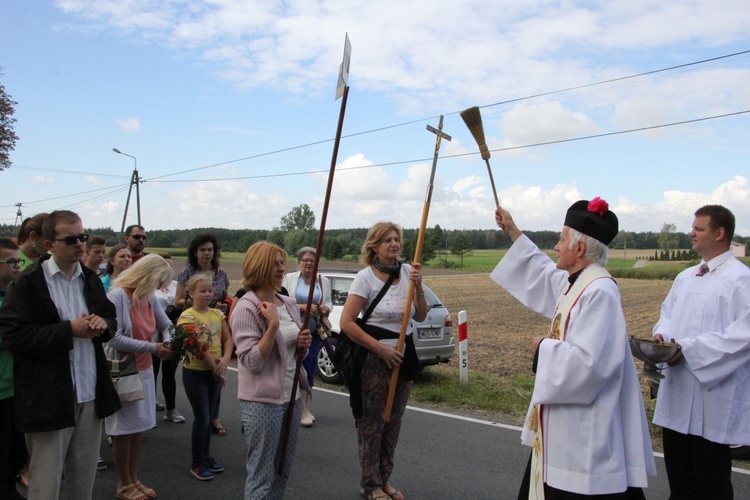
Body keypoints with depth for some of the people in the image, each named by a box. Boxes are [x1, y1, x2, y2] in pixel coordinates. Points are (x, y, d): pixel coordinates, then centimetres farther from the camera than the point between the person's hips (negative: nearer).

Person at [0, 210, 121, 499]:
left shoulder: (91, 280, 12)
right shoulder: (27, 284, -8)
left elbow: (112, 319, 19)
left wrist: (103, 324, -5)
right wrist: (70, 330, -19)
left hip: (91, 395, 6)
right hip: (48, 398, -5)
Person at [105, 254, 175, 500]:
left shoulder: (148, 297, 4)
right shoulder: (117, 295, -18)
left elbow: (166, 325, 14)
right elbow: (114, 338, -24)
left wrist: (169, 342, -7)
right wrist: (152, 348, -24)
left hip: (144, 370, 7)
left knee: (138, 428, 13)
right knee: (124, 430, 6)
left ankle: (133, 479, 28)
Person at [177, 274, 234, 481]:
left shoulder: (217, 314, 5)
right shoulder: (188, 316, -14)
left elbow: (227, 339, 4)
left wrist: (225, 359, -13)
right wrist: (214, 367, -17)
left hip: (215, 372, 6)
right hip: (195, 372, -6)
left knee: (208, 416, 15)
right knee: (202, 417, 0)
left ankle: (206, 456, 30)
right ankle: (197, 463, 15)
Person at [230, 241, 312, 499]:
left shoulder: (289, 304, 7)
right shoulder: (246, 308, -14)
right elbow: (253, 362, -20)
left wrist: (302, 344, -5)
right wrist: (273, 325, -25)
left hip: (291, 397, 7)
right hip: (262, 402, -7)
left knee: (283, 472, 18)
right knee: (261, 477, 4)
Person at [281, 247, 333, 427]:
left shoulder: (324, 281, 6)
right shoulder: (289, 278, -1)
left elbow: (329, 302, 13)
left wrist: (326, 308, -10)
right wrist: (302, 307, -19)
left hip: (315, 331, 3)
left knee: (310, 368, 8)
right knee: (301, 368, -3)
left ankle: (304, 406, 24)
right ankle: (304, 410, 6)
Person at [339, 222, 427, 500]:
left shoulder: (407, 271, 3)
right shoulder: (366, 277, -12)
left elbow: (420, 316, 3)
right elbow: (346, 322, -17)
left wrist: (418, 286, -13)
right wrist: (381, 349, -17)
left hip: (404, 354, 5)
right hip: (374, 357, -5)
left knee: (394, 421, 14)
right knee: (372, 422, 5)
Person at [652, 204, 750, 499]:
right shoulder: (686, 277, 13)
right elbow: (668, 311, 21)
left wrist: (689, 349, -21)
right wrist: (662, 334, -1)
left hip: (712, 400, -8)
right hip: (678, 395, 8)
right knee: (678, 475, 18)